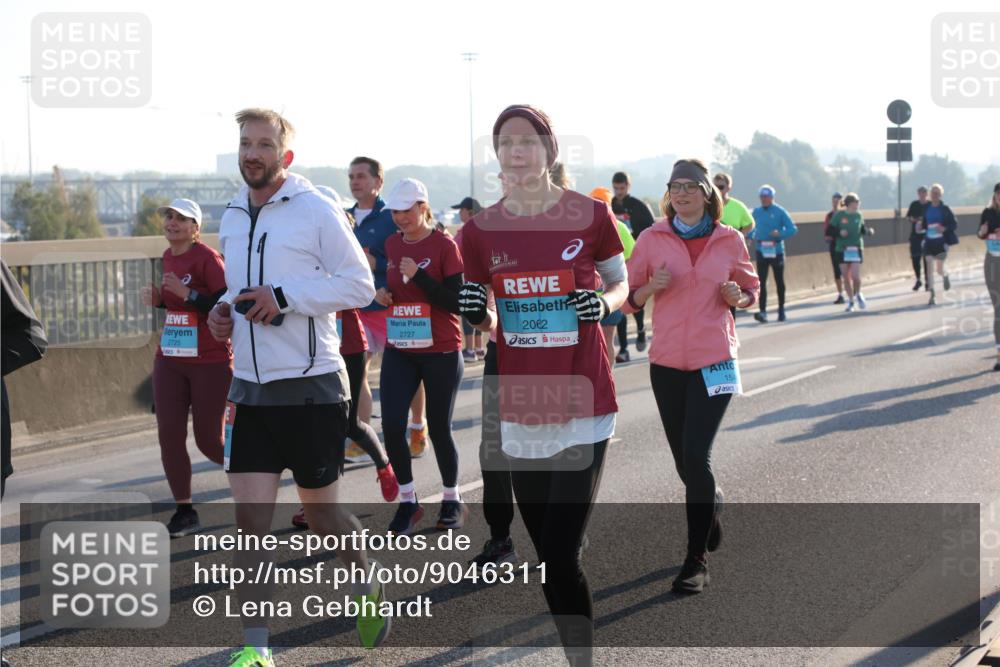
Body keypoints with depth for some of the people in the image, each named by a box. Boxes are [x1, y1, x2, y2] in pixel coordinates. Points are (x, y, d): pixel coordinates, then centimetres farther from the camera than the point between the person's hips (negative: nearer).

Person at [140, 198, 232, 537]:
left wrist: (187, 294, -25)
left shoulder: (207, 258, -13)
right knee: (169, 435, -2)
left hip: (211, 363, -6)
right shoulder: (168, 257, 10)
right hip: (169, 361, 7)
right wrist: (157, 298, 5)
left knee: (209, 441, 2)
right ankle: (184, 512, 7)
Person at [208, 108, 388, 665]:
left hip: (312, 386, -5)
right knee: (251, 519, -3)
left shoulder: (317, 210, -10)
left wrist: (284, 297, -20)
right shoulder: (232, 217, 11)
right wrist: (225, 309, 3)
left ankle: (369, 584, 37)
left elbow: (361, 284, -12)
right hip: (252, 388, 5)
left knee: (321, 511, 8)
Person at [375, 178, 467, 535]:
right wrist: (383, 293, 1)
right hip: (398, 351, 4)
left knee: (439, 428, 6)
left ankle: (452, 499, 26)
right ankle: (407, 500, 8)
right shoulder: (392, 244, 7)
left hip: (440, 351, -4)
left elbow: (456, 302, -14)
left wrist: (419, 276, -22)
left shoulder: (444, 246, -10)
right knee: (392, 425, -8)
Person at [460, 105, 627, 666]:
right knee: (548, 553, 10)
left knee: (561, 557, -10)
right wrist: (478, 313, -11)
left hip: (582, 405, -4)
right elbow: (488, 321, 12)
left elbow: (621, 283, 9)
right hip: (520, 407, 4)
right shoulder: (481, 230, 3)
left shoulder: (590, 215, -5)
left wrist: (604, 304, -13)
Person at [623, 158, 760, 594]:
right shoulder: (652, 239, 2)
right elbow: (628, 298, 5)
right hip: (667, 362, 2)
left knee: (696, 454, -13)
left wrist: (737, 297, -7)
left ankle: (697, 559, -5)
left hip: (714, 361, -2)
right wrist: (651, 287, -15)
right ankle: (712, 506, 45)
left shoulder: (730, 240, 2)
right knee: (685, 459, 11)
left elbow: (750, 288, 15)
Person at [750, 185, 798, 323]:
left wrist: (780, 234, -23)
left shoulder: (780, 212, -4)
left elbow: (793, 229, -7)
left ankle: (781, 310, 23)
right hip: (761, 251, 2)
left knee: (779, 281, 9)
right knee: (761, 282, -9)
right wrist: (752, 235, 3)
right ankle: (762, 312, -13)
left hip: (776, 251, -2)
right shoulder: (756, 212, 9)